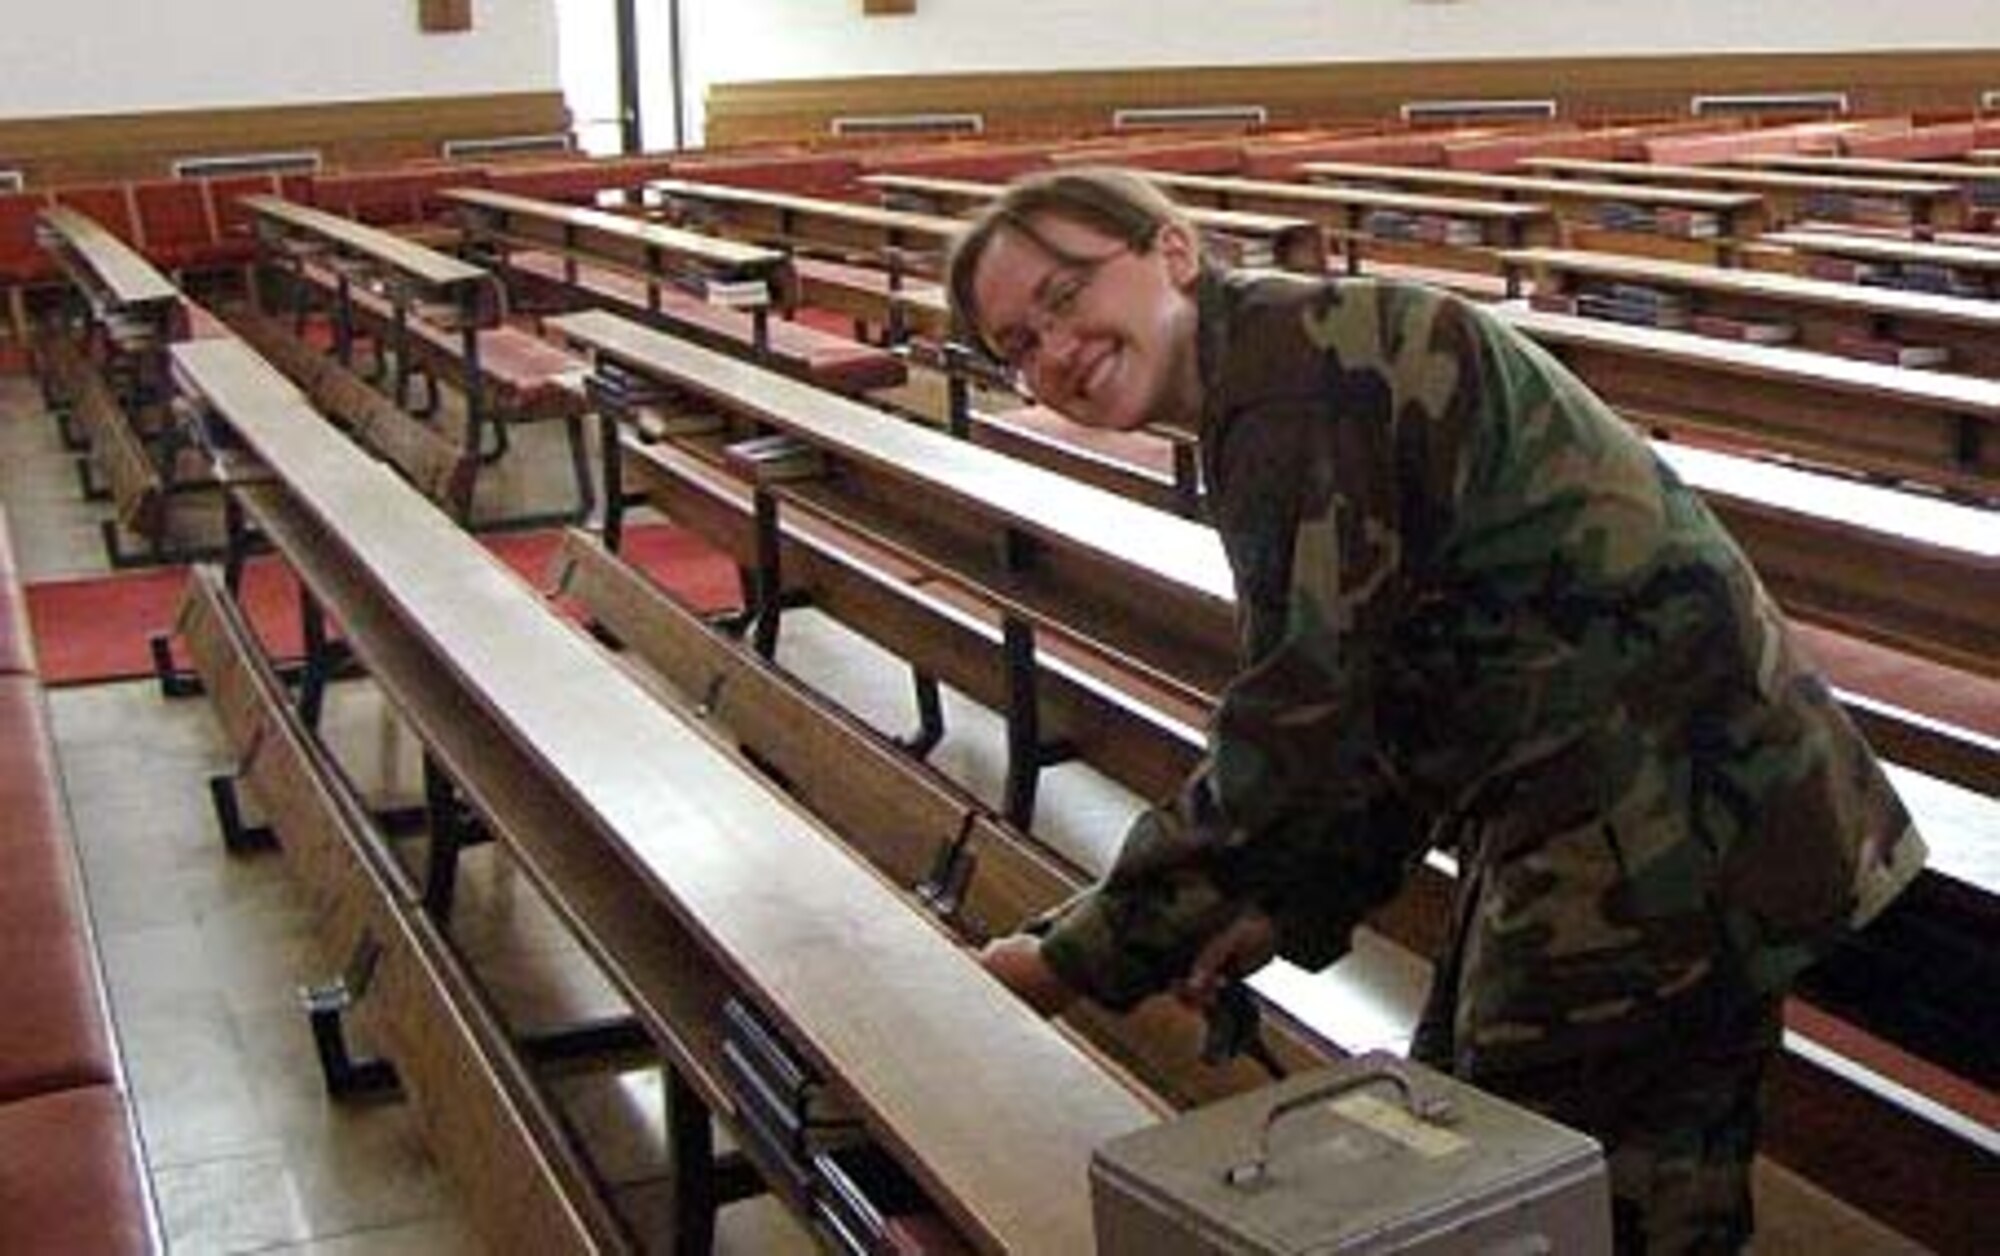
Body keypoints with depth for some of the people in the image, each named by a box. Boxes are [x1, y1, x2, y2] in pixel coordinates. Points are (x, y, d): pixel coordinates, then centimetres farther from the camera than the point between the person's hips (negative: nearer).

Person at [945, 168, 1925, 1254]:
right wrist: (1290, 907, 13)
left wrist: (1072, 960, -12)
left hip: (1654, 837, -11)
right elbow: (1377, 708, 18)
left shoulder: (1296, 364, -19)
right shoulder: (1303, 359, 14)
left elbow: (1294, 738, -21)